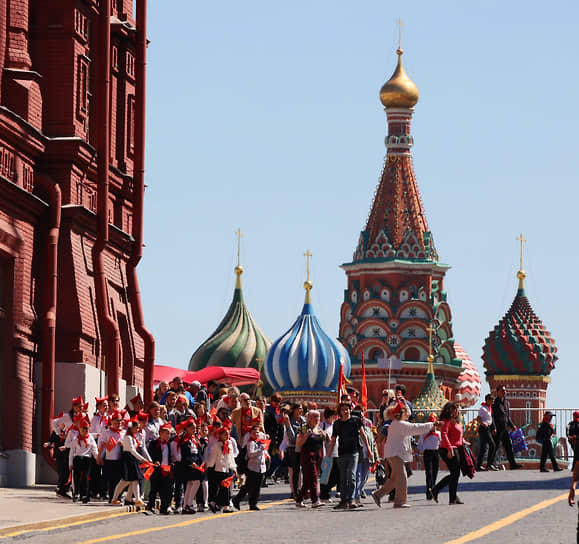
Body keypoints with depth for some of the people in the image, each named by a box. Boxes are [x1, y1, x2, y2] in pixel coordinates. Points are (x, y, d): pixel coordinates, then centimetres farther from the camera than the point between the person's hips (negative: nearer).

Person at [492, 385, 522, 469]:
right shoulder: (495, 403, -8)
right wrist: (493, 428, -23)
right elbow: (492, 417, -14)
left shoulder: (507, 403, 16)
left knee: (508, 445, 4)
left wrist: (512, 426, 13)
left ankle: (512, 464, 4)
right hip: (497, 429, -8)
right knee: (495, 446, -4)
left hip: (504, 429, 8)